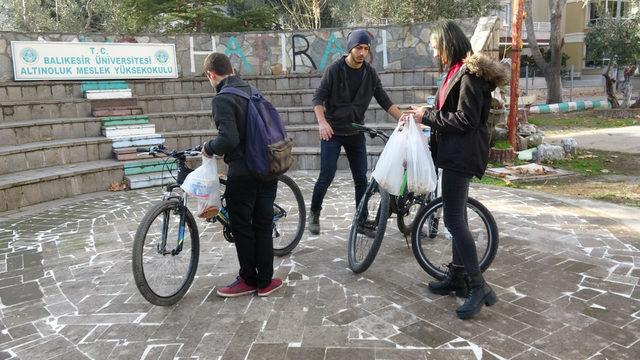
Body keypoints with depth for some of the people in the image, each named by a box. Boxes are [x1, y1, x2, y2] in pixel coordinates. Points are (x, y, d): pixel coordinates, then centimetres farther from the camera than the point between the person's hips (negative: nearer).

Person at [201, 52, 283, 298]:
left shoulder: (222, 99, -13)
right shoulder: (252, 91, 10)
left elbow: (228, 139, -25)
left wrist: (209, 148, -6)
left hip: (243, 172, -7)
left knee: (241, 227, 8)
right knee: (263, 225, 12)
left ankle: (249, 280, 19)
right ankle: (265, 281, 19)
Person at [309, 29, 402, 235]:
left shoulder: (370, 73, 2)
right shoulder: (335, 69, -8)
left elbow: (384, 101, 3)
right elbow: (318, 98, -10)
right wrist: (322, 122, -27)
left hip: (356, 132, 4)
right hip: (332, 131, -3)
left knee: (361, 177, 2)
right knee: (327, 175, -8)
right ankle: (314, 213, 13)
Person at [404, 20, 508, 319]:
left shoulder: (469, 74, -15)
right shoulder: (457, 72, 18)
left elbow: (465, 120, -21)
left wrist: (427, 116, -15)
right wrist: (425, 114, 10)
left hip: (462, 155, -11)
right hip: (454, 152, 11)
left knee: (454, 220, -11)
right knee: (457, 217, 13)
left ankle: (478, 287, -5)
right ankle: (457, 277, 23)